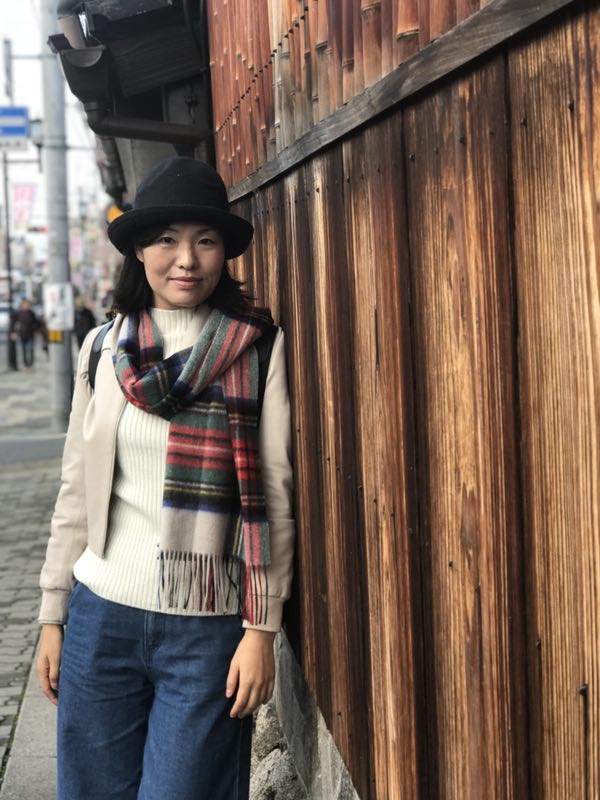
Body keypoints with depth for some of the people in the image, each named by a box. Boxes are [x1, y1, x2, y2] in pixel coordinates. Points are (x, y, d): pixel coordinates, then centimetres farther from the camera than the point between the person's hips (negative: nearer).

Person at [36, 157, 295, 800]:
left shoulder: (259, 348, -5)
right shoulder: (103, 348, 4)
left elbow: (273, 498, -5)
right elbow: (75, 493, 9)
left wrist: (262, 629, -7)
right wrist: (53, 616, 9)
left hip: (209, 628, -3)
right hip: (102, 617, 3)